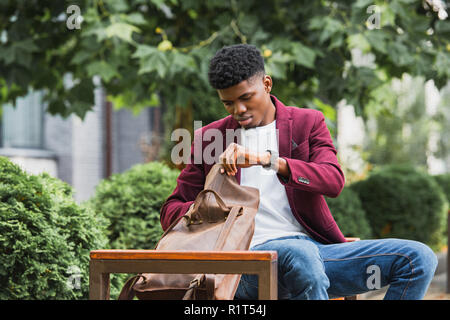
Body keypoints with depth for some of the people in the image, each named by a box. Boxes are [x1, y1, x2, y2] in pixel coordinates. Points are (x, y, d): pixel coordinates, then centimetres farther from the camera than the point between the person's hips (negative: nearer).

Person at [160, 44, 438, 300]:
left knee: (420, 259, -17)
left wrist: (265, 159, -21)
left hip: (316, 247, 3)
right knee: (302, 254, -40)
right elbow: (170, 212, 15)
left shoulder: (308, 123, 14)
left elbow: (334, 181, -6)